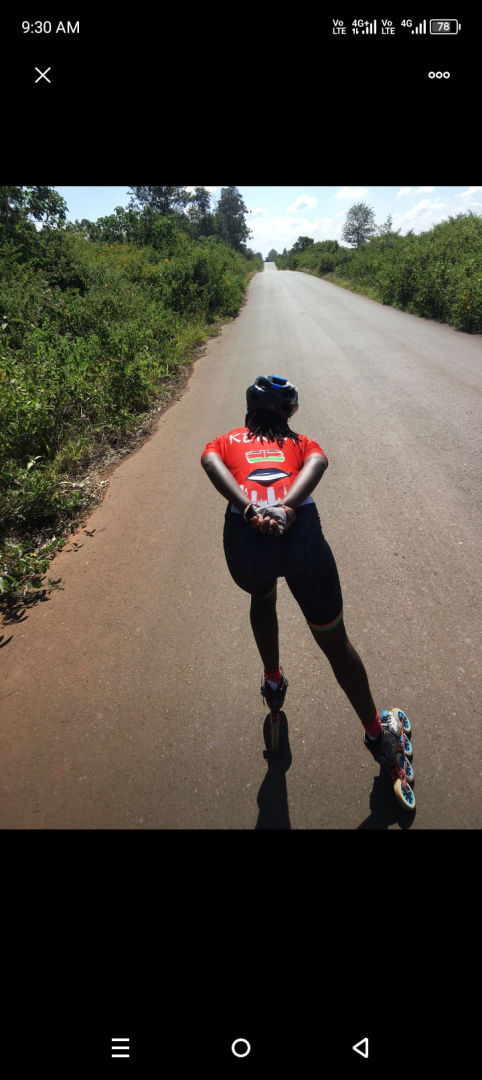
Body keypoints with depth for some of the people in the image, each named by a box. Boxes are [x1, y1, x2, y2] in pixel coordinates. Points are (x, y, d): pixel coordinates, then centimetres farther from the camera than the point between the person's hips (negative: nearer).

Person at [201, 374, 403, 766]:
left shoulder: (224, 442, 28)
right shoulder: (301, 441, 28)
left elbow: (211, 463, 4)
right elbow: (317, 462, 4)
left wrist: (250, 511, -12)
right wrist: (287, 509, -13)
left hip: (245, 539, 1)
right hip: (301, 534, 0)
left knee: (262, 598, 38)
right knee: (335, 641, 19)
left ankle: (273, 682, 51)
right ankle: (377, 734, 36)